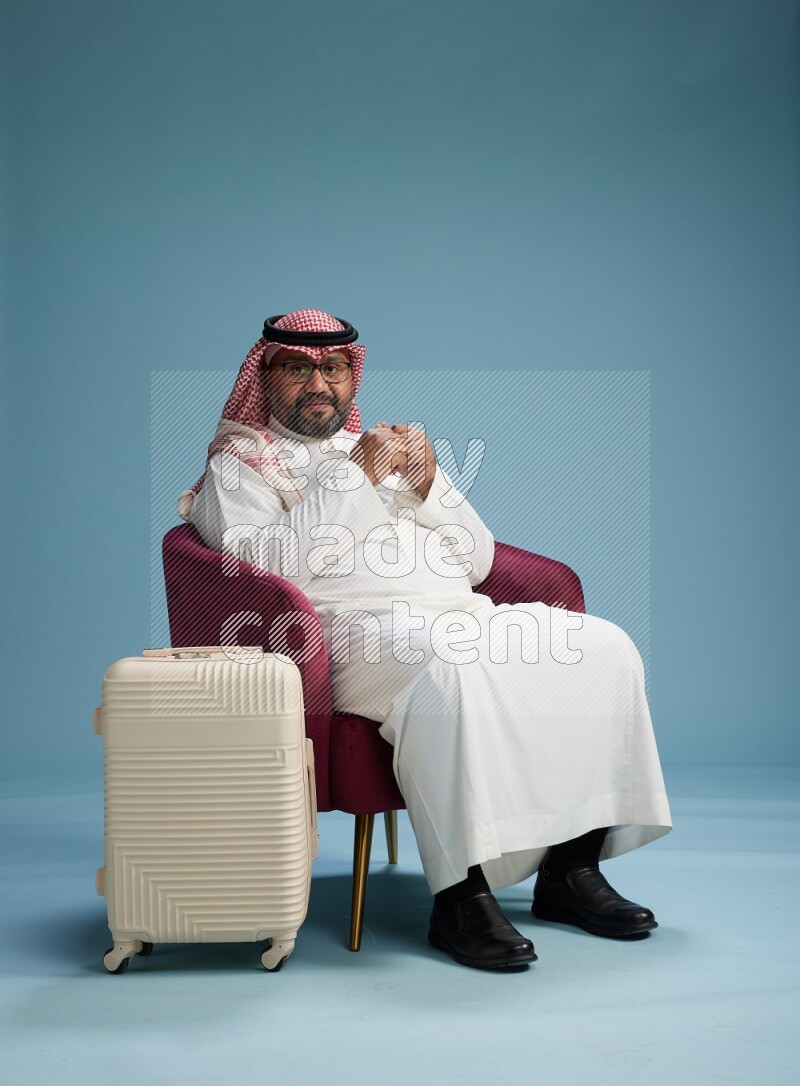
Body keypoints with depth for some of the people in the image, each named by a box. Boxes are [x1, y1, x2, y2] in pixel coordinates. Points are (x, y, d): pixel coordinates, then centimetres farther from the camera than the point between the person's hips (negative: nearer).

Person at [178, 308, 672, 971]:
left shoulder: (390, 450, 29)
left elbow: (478, 562, 20)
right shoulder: (240, 465, 14)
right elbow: (268, 565, -9)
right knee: (453, 663, -38)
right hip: (359, 627, -6)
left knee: (603, 645, -15)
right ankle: (460, 896, -34)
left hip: (465, 616, 6)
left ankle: (572, 867, -12)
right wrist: (353, 475, -9)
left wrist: (428, 483, 3)